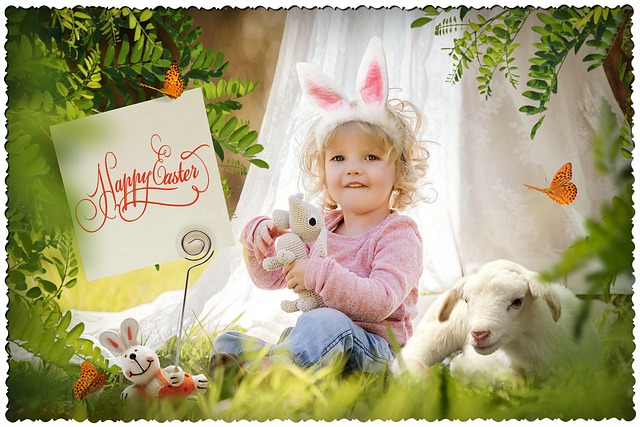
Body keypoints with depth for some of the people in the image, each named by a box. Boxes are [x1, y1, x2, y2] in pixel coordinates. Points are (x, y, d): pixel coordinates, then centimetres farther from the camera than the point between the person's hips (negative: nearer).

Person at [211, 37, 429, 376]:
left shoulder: (398, 233, -5)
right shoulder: (321, 226, 15)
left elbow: (381, 302, -21)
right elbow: (271, 279, 19)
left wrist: (319, 274, -28)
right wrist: (259, 239, -2)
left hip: (371, 349, -7)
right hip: (317, 340, 8)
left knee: (325, 323, -40)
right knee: (229, 341, -4)